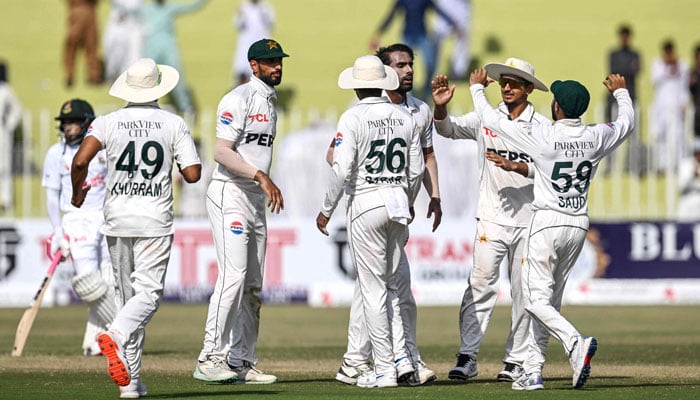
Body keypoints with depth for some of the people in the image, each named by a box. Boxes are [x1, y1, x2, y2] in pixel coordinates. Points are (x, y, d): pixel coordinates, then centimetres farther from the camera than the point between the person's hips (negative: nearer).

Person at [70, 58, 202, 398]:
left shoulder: (108, 122, 0)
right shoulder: (174, 124, -1)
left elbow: (80, 161, -12)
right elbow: (192, 174, -6)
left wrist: (78, 192, 7)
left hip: (117, 217, 2)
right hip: (155, 220, -2)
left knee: (127, 293, 10)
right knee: (148, 291, -3)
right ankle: (116, 336, -34)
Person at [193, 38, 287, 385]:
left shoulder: (270, 103, 18)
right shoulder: (239, 99, -10)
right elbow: (222, 152, -19)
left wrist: (268, 187, 19)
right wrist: (261, 176, -27)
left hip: (257, 199, 9)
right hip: (230, 195, -9)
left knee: (254, 285, 8)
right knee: (233, 276, -17)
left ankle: (242, 362, 11)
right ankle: (210, 359, -17)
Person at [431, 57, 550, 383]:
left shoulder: (543, 126, 1)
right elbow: (449, 129, -1)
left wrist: (516, 167, -23)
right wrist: (441, 108, -21)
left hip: (528, 219, 0)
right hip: (491, 218, 0)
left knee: (523, 291, 4)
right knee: (481, 284, -9)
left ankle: (516, 360, 11)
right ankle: (467, 356, -10)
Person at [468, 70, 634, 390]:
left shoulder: (541, 137, -14)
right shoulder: (596, 137, -1)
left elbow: (492, 120, -5)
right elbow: (627, 122, 22)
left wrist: (477, 88, 13)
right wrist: (621, 92, 41)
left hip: (547, 222, -6)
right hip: (579, 225, 6)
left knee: (536, 299, -5)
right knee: (549, 299, 13)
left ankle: (576, 342, -29)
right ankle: (533, 371, 11)